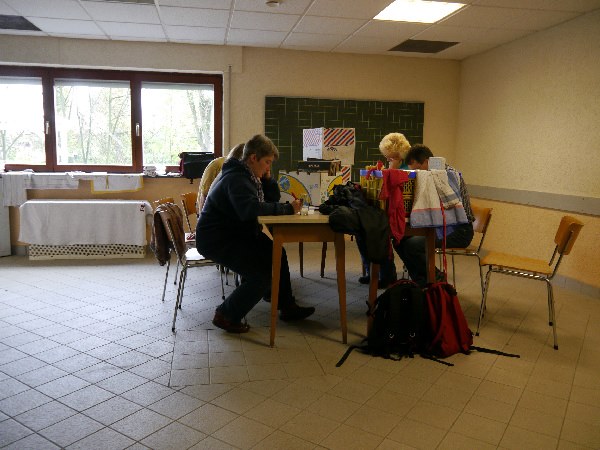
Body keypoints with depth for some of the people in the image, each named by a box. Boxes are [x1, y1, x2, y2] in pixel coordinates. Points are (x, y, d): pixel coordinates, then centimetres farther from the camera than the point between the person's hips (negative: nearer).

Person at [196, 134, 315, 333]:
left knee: (276, 254, 5)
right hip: (216, 240, -10)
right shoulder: (236, 179, -23)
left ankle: (287, 307, 17)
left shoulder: (249, 175, 10)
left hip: (236, 234, 10)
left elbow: (272, 198, 17)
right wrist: (287, 209, -35)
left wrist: (267, 178, -1)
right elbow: (250, 209, -41)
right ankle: (226, 315, -1)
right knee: (262, 275, -18)